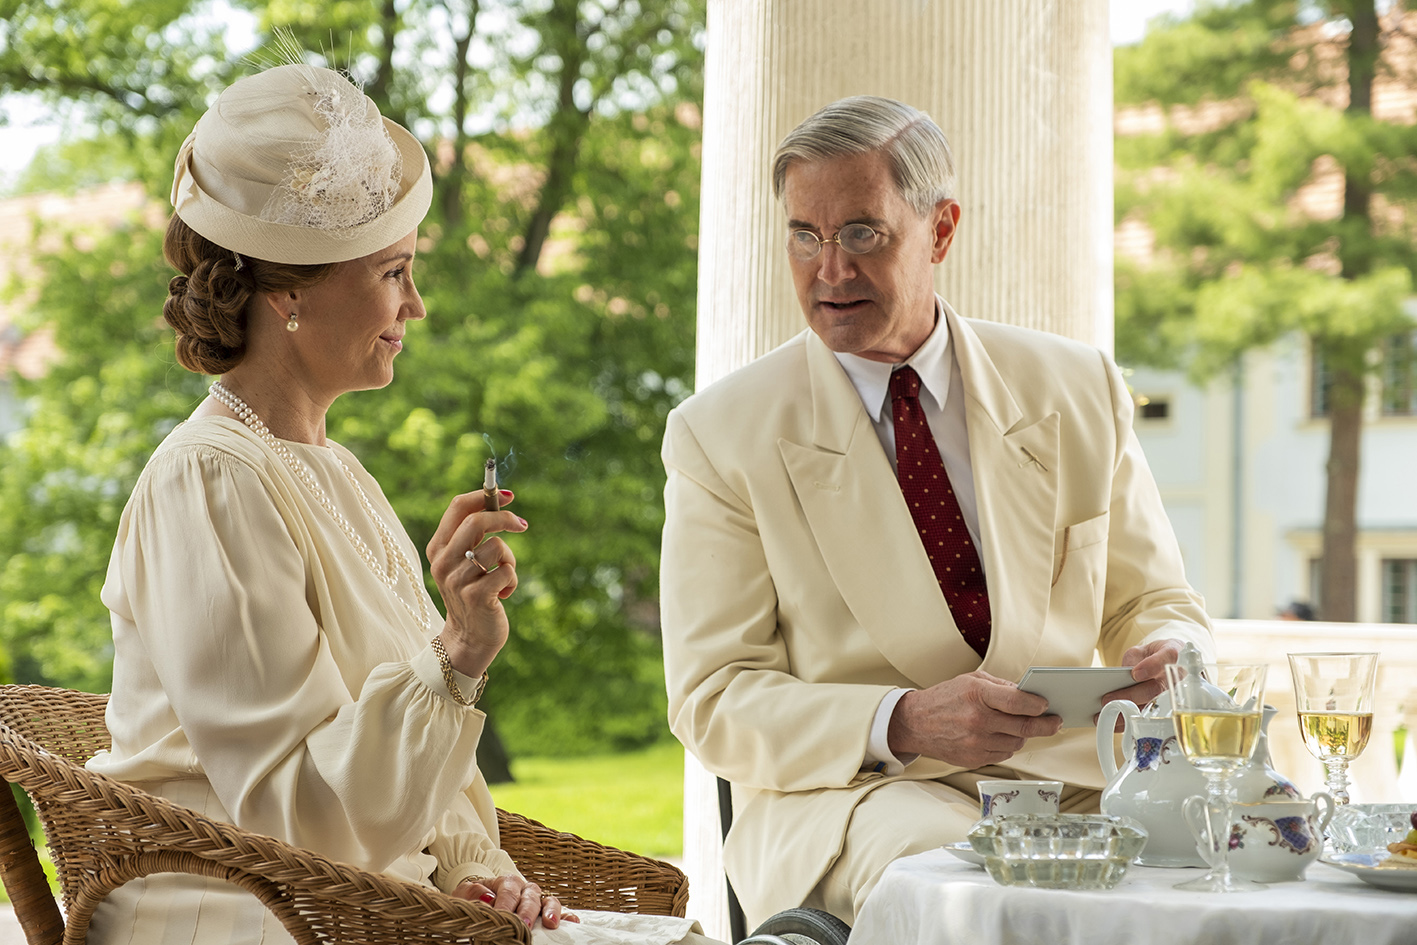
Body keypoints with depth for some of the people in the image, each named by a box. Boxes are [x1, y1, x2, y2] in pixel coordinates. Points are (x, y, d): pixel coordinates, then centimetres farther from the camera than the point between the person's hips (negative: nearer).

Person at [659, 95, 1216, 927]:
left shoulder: (1081, 391, 11)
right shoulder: (721, 435, 2)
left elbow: (1156, 601, 16)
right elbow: (715, 700, -3)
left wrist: (1169, 662, -11)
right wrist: (905, 724, -21)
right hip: (847, 794, -3)